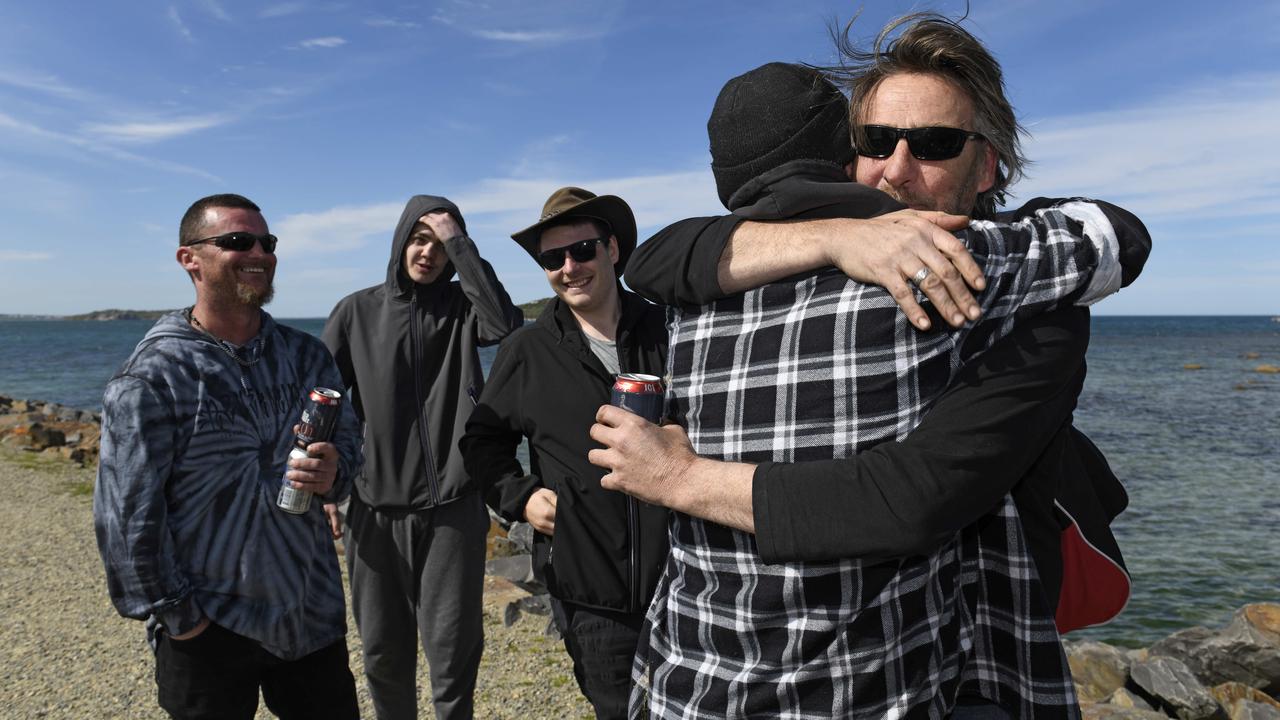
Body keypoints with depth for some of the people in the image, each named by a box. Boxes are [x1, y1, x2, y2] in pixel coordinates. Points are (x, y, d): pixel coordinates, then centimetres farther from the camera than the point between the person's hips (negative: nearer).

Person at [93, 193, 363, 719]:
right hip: (207, 629, -4)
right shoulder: (152, 376, -12)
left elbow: (348, 440, 7)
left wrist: (333, 472, -16)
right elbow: (125, 515, -12)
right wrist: (174, 614, -10)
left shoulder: (307, 356, 3)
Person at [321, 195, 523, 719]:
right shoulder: (357, 312, 4)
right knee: (383, 653, 15)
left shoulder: (461, 307, 2)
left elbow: (506, 325, -21)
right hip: (375, 508, 2)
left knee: (453, 651, 5)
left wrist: (460, 242, -17)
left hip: (451, 507, -1)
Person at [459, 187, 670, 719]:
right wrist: (519, 497, -3)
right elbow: (482, 440, 10)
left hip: (682, 577, 1)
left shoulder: (668, 332, -1)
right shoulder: (526, 352, 0)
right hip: (590, 594, 0)